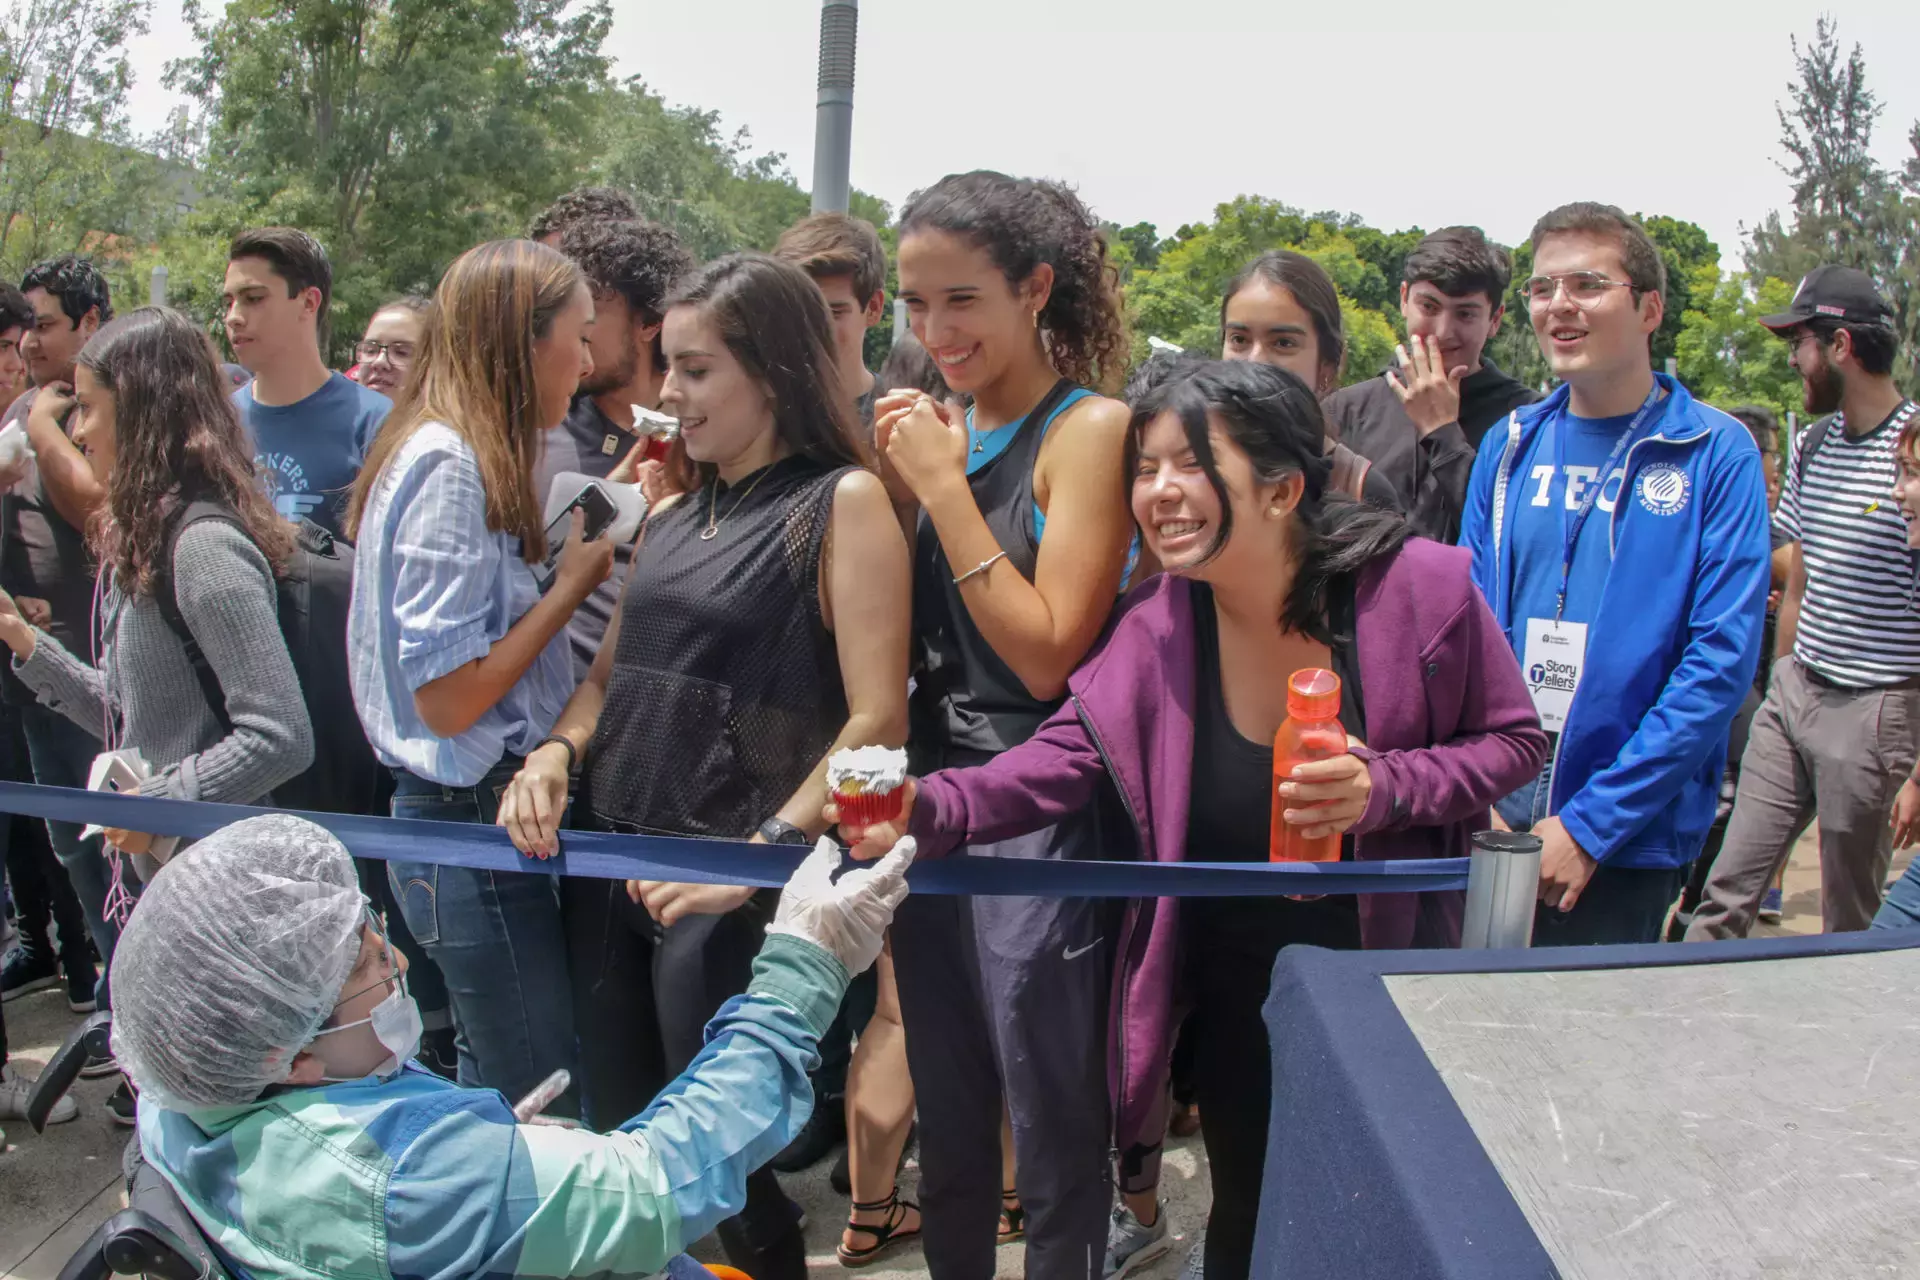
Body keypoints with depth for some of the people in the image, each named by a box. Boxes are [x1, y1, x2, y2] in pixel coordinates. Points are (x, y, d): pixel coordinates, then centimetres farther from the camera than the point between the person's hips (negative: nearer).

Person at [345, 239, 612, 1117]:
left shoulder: (465, 458, 12)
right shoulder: (450, 466, -18)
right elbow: (447, 697, -20)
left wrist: (594, 533, 8)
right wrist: (573, 583, -11)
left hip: (475, 820, 10)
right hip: (475, 823, -10)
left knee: (495, 1087, 18)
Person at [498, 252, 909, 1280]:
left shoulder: (843, 500, -8)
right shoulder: (676, 511, 14)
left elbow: (876, 717, -15)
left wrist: (761, 856, -23)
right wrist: (556, 752, -3)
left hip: (723, 888, -6)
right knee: (617, 1141, 15)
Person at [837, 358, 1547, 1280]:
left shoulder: (1418, 586, -19)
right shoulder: (1156, 624, -12)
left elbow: (1514, 740, -9)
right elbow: (1065, 756, -20)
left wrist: (1385, 788, -28)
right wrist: (927, 810, -38)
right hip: (1238, 998, 2)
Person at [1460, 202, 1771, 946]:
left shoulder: (1717, 455, -7)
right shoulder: (1510, 445, 5)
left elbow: (1721, 659, -12)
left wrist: (1591, 823, -16)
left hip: (1631, 836, -3)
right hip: (1493, 827, 4)